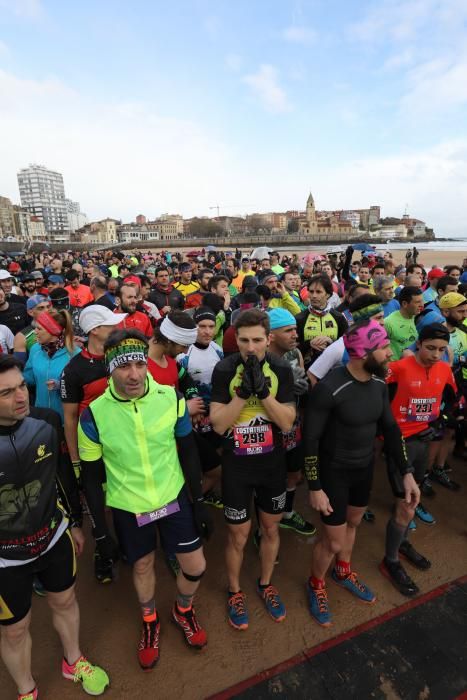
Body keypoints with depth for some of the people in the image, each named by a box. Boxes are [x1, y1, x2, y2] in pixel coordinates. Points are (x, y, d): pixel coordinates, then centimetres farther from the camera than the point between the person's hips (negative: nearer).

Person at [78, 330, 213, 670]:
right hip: (128, 509, 0)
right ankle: (150, 622, 53)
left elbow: (189, 454, -4)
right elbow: (91, 477, -6)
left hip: (174, 498, 1)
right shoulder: (94, 415, -19)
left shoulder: (172, 399, -17)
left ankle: (183, 611, 45)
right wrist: (100, 530, -2)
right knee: (142, 566, 21)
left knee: (196, 567, 10)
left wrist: (200, 504, 1)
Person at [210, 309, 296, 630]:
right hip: (236, 467, -2)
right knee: (238, 536, 13)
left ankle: (266, 584, 47)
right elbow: (218, 424, -17)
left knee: (271, 529, 20)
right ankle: (235, 592, 41)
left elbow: (287, 423, -13)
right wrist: (244, 391, -29)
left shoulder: (281, 369, -9)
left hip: (273, 465, 3)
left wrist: (263, 390, -27)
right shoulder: (224, 370, -14)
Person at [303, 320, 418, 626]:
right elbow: (311, 440, -22)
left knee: (353, 523, 26)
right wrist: (315, 487, -17)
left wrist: (406, 472, 2)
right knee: (334, 540, 7)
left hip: (365, 467, 6)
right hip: (334, 471, -6)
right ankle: (316, 585, 39)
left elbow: (390, 428, 4)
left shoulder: (379, 383, -8)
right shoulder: (329, 388, -30)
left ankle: (343, 572, 54)